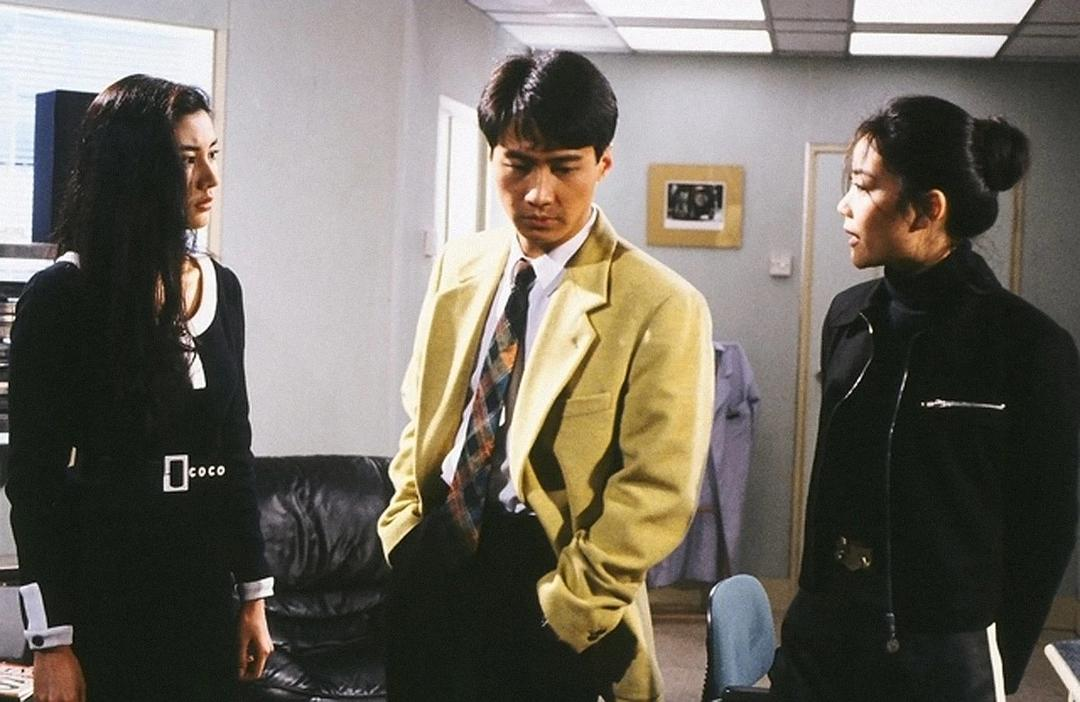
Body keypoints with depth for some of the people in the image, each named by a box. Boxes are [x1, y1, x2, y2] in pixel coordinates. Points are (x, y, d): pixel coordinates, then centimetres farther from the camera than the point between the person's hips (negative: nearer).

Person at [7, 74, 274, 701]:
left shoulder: (220, 287, 5)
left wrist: (254, 593, 9)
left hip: (205, 572, 5)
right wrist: (51, 639, -13)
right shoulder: (62, 296, -10)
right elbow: (35, 474, -10)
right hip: (105, 578, -5)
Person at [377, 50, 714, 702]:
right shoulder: (459, 268, 5)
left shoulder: (661, 307, -13)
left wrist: (567, 605, -14)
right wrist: (402, 535, 5)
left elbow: (656, 492, -13)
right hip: (430, 562, 5)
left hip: (544, 586, -5)